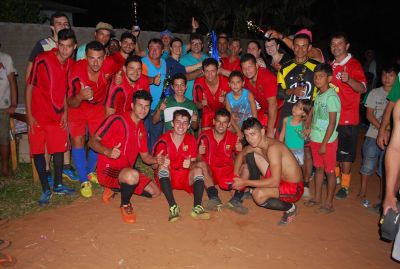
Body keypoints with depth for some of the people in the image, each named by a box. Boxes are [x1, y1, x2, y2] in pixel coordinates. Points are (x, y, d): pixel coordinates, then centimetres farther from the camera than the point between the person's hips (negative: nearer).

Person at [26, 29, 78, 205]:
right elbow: (30, 87, -10)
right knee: (38, 152, 1)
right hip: (38, 115, -4)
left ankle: (58, 185, 24)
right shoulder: (42, 60, -15)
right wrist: (29, 115, -12)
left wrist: (65, 113, 5)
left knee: (59, 150, 8)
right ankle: (45, 190, 13)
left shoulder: (71, 65, -1)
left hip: (58, 116, 4)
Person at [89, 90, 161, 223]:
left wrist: (156, 160, -10)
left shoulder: (141, 128, 11)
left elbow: (145, 156, 12)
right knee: (132, 175, -40)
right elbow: (92, 141, -14)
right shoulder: (117, 120, -15)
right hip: (108, 171, -8)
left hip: (126, 170, 8)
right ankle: (125, 204, -7)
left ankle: (114, 189, 16)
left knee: (155, 192, 7)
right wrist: (108, 152, -34)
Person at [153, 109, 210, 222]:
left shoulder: (191, 140, -1)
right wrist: (161, 162, -38)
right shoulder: (164, 140, -9)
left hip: (185, 177, 2)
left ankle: (197, 207, -35)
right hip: (167, 177, -2)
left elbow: (193, 163, -3)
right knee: (163, 166, -31)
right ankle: (173, 207, -40)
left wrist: (190, 164, -29)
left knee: (198, 170, -24)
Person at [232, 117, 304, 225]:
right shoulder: (255, 145, -4)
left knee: (258, 195, -32)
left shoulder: (273, 147, -29)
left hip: (293, 188, -8)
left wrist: (245, 182, -30)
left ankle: (290, 208, -3)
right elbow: (240, 155, 16)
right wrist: (236, 174, -2)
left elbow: (275, 182, -35)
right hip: (277, 179, 8)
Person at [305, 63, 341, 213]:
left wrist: (324, 144, -16)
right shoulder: (318, 94, 7)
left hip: (328, 141, -7)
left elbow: (332, 123, -17)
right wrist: (311, 135, 11)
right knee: (319, 168, 17)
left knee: (329, 171, 5)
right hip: (315, 139, 7)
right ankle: (317, 198, 30)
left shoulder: (331, 96, -16)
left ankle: (329, 203, 16)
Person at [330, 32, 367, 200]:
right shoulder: (330, 66, 10)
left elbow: (362, 88, -27)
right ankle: (334, 177, 34)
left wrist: (349, 80, -43)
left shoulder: (353, 64, -11)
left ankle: (345, 186, 14)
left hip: (347, 119, -6)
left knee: (345, 154, 1)